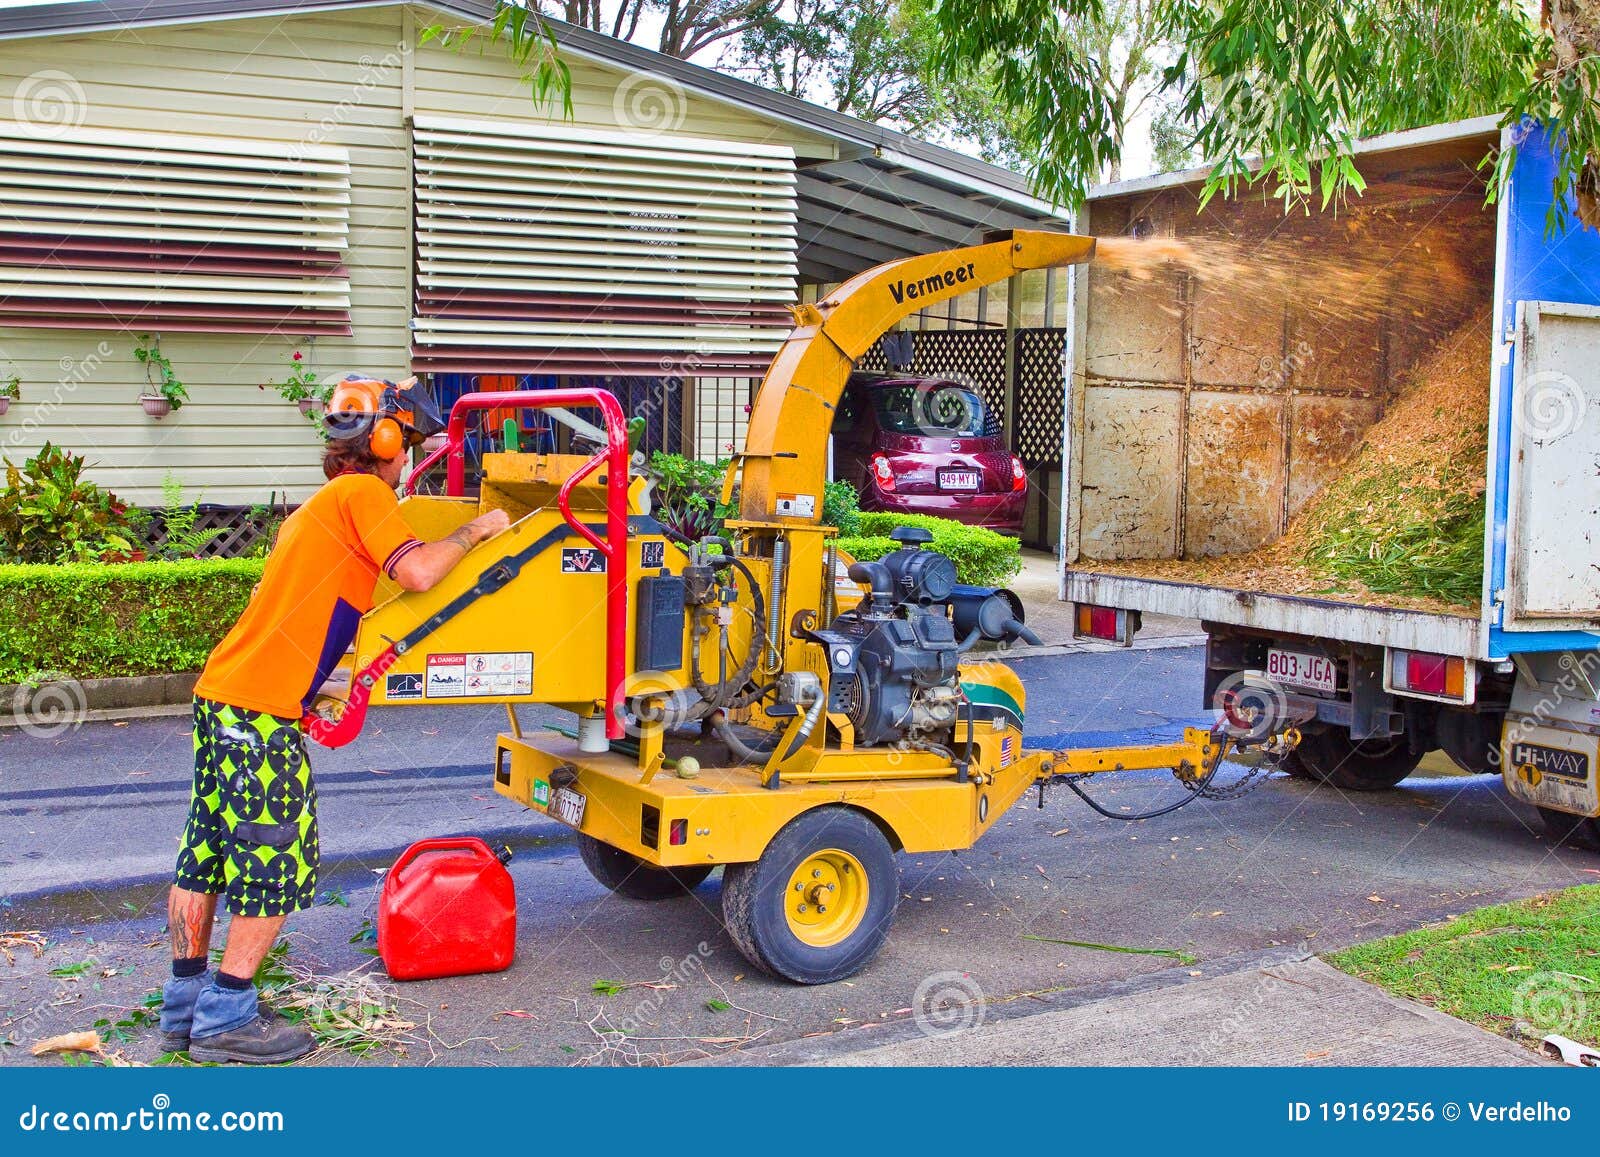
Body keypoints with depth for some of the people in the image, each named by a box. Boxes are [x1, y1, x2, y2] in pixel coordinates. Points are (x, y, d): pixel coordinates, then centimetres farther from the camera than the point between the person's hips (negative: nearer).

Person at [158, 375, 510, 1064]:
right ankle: (226, 1018, 3)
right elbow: (418, 573, -17)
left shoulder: (317, 507, 23)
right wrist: (474, 532, -3)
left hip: (218, 695, 10)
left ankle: (186, 1007, 23)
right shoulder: (361, 493, -6)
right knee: (278, 861, -1)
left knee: (207, 852, 14)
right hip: (262, 710, -10)